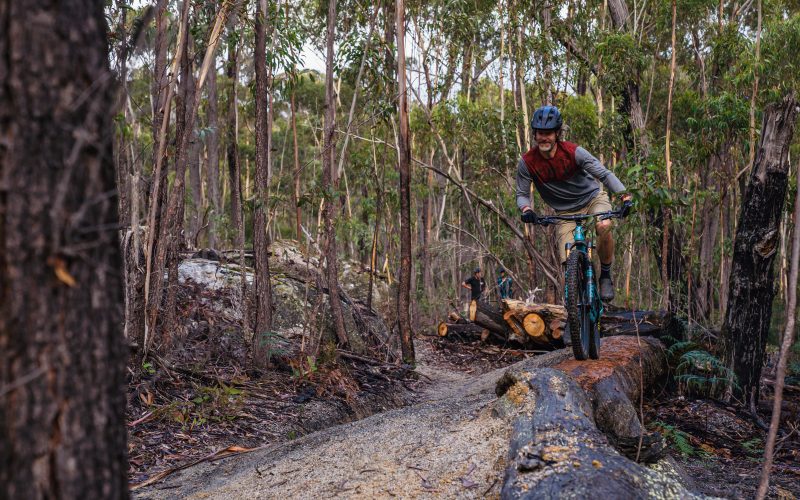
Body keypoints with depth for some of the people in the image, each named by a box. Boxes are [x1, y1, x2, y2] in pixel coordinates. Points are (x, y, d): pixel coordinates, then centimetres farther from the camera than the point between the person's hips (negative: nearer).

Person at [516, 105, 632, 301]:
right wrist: (526, 210, -31)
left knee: (604, 226, -35)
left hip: (593, 198, -1)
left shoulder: (573, 152, -21)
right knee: (570, 262, -16)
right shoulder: (527, 162, -16)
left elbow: (605, 174, -23)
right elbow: (522, 194, -8)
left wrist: (625, 196, -37)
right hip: (566, 212, 1)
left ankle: (606, 276, -13)